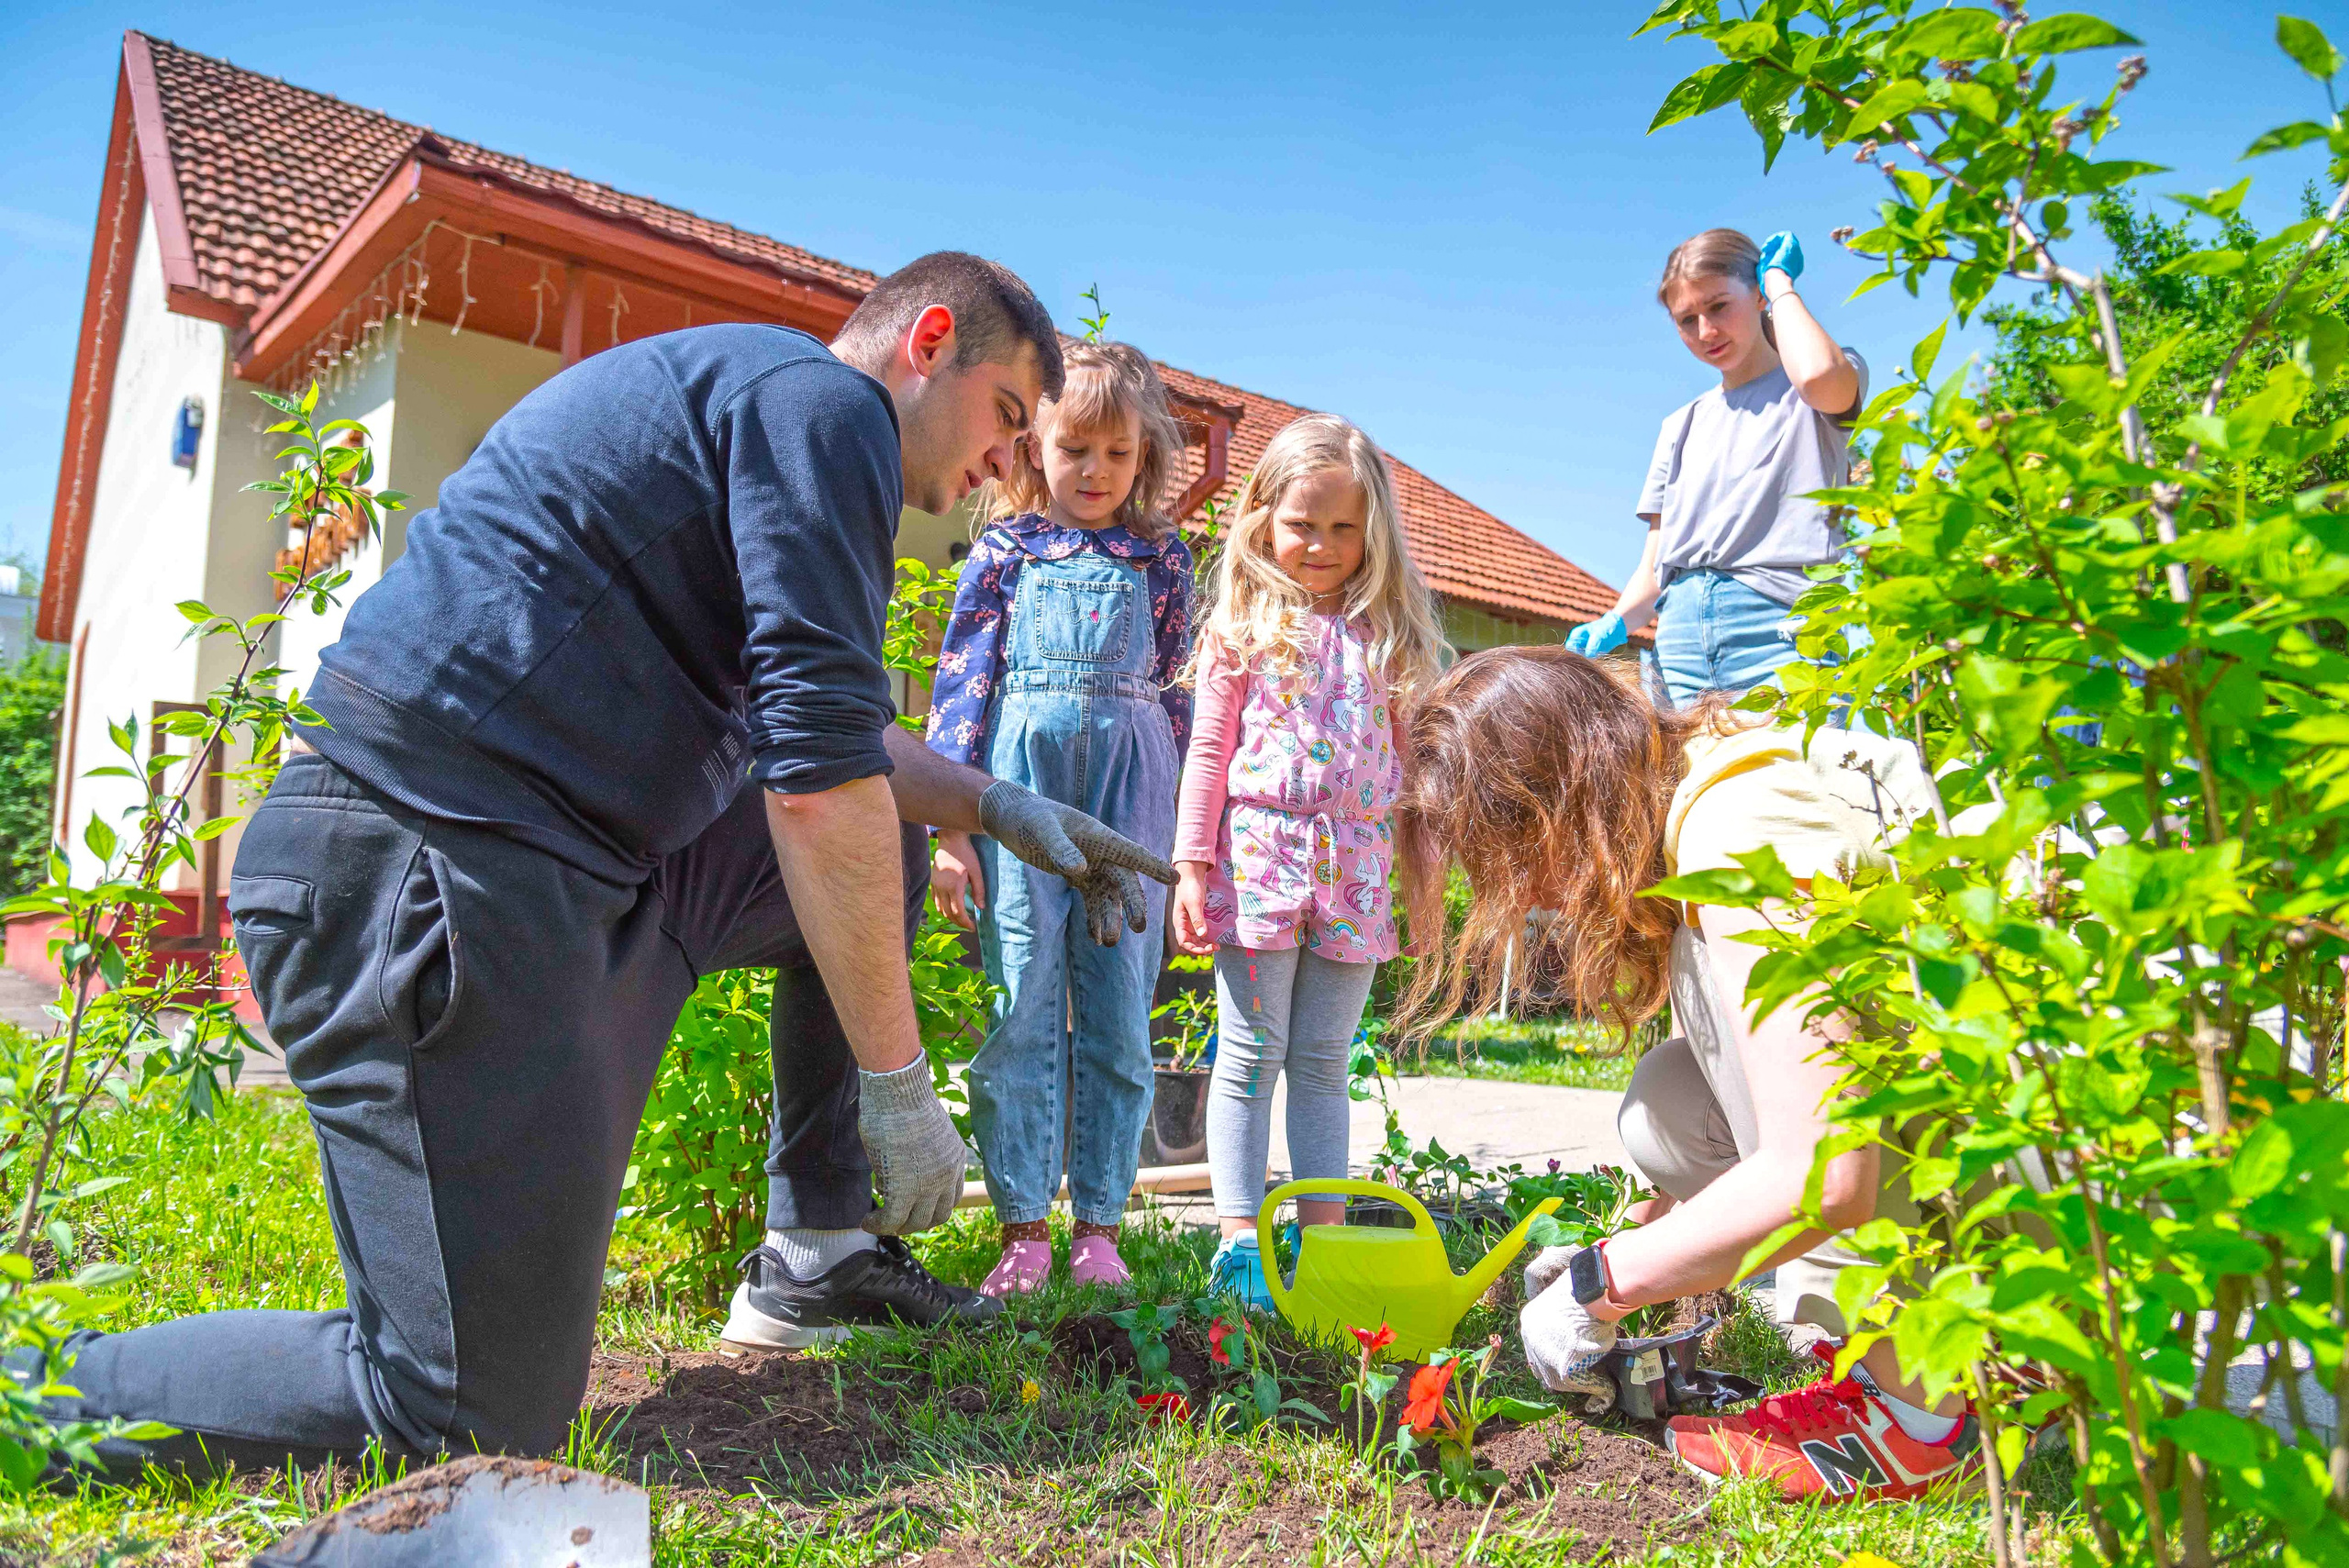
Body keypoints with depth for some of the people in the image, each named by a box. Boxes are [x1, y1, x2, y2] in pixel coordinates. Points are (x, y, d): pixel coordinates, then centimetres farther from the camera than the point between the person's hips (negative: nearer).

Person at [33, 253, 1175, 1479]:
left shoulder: (742, 402, 23)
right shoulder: (827, 401, -8)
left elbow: (807, 723, 30)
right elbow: (816, 774, -17)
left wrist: (999, 806, 19)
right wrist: (897, 1079, -10)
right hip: (436, 871, -11)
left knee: (880, 853, 19)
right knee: (478, 1422, -7)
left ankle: (816, 1256, 20)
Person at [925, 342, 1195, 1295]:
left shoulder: (1162, 559, 11)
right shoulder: (1005, 551, 8)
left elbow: (1176, 692, 13)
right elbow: (961, 682, 5)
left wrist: (1183, 836, 8)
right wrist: (951, 825, -3)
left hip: (1129, 784, 1)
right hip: (1020, 776, -1)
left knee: (1117, 1009, 2)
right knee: (1023, 1003, -3)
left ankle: (1098, 1225, 12)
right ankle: (1023, 1227, 6)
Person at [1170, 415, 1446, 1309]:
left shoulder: (1388, 638, 11)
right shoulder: (1243, 628, 3)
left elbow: (1407, 761, 13)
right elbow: (1208, 751, 0)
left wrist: (1421, 867, 11)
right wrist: (1192, 866, -6)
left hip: (1354, 872, 3)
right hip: (1259, 857, -2)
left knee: (1324, 1061, 10)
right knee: (1252, 1054, 1)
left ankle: (1324, 1235, 17)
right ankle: (1240, 1238, 8)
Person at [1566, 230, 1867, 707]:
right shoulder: (1680, 426, 25)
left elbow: (1818, 375, -16)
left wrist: (1780, 280, 3)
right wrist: (1615, 623, -2)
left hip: (1779, 624, -4)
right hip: (1680, 639, 4)